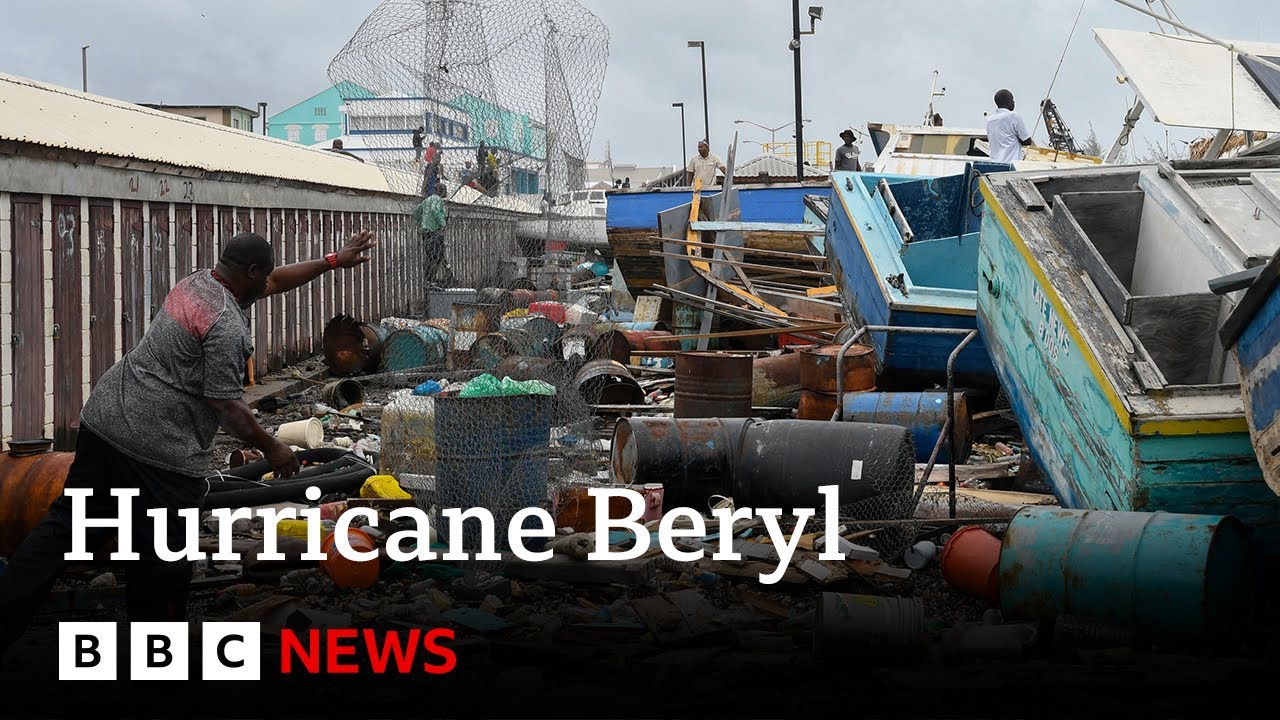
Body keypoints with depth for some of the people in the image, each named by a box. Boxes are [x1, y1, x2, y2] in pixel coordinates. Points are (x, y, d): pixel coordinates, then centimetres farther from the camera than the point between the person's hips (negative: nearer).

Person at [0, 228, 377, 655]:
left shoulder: (197, 282, 13)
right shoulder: (226, 324, -15)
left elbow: (275, 281, 26)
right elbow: (226, 404, -16)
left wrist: (334, 261, 30)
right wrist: (270, 447, -3)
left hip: (103, 417, 9)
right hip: (160, 447, -9)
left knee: (67, 526, 11)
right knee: (162, 557, 5)